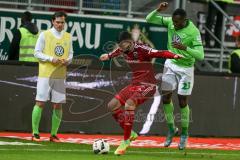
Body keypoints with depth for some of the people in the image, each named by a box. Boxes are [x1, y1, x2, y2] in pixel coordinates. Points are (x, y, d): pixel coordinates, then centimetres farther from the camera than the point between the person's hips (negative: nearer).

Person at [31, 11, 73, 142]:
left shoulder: (68, 37, 11)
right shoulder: (44, 35, -1)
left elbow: (70, 53, 17)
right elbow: (37, 53, -2)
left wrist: (68, 60, -5)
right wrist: (51, 59, -15)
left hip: (60, 75, 4)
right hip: (45, 74, -4)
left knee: (58, 105, 3)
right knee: (40, 102, -6)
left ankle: (54, 134, 12)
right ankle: (35, 133, 2)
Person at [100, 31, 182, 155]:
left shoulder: (141, 49, -19)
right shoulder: (123, 50, 4)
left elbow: (160, 53, -30)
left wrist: (174, 56, -48)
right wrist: (109, 56, 49)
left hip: (147, 85, -9)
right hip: (134, 84, 9)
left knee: (129, 104, -31)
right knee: (112, 105, 0)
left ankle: (126, 141, -22)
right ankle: (130, 133, 11)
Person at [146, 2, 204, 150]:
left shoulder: (193, 32, -23)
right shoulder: (170, 22, -9)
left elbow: (200, 55, -26)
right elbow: (149, 19, -5)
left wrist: (185, 48, -41)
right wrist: (158, 10, -23)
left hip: (185, 68, -4)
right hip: (171, 64, 4)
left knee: (183, 102, 1)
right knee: (166, 98, 2)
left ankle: (184, 134, 20)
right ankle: (172, 129, 22)